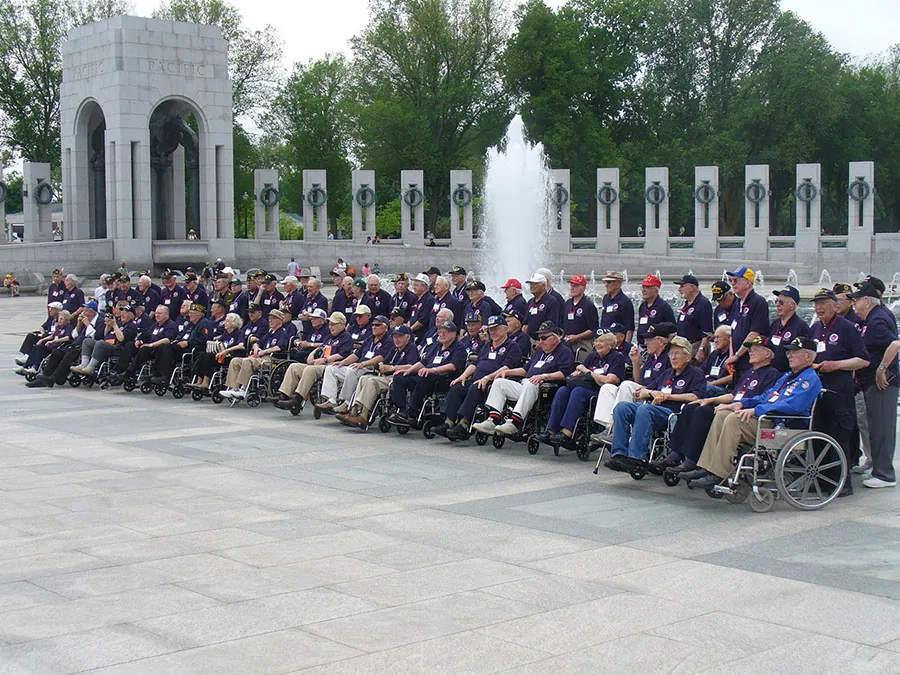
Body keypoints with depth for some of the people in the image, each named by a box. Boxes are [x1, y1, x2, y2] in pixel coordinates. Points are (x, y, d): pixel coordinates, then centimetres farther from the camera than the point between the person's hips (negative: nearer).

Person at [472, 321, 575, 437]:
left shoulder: (565, 351, 3)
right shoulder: (540, 350, 31)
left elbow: (564, 374, -13)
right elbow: (526, 369, 36)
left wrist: (544, 376, -25)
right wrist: (507, 372, 24)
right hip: (524, 386, 9)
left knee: (530, 385, -40)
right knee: (499, 382, -4)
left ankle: (514, 423, -49)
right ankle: (492, 421, -20)